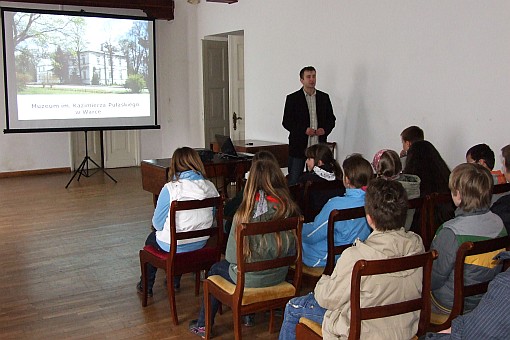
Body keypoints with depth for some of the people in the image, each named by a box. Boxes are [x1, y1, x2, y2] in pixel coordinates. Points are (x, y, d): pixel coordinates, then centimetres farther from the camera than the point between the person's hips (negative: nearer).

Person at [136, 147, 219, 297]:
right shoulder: (210, 187, -9)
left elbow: (158, 224, -13)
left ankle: (146, 285, 44)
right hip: (201, 243, 5)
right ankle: (175, 282, 47)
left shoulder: (170, 189, -23)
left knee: (151, 238, 29)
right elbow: (212, 218, 5)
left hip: (172, 246, -4)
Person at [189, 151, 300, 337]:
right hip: (279, 276, 4)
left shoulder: (245, 213, -23)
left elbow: (232, 256, -12)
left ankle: (203, 325, 36)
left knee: (216, 269, 25)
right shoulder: (290, 210, -13)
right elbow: (292, 251, 0)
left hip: (249, 278, -4)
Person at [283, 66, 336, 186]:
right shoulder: (292, 98, 1)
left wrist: (325, 129, -6)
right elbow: (286, 122, -3)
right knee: (294, 180, 0)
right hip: (299, 146, -3)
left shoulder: (324, 97, 11)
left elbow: (331, 119, 15)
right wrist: (304, 130, -17)